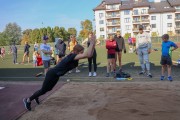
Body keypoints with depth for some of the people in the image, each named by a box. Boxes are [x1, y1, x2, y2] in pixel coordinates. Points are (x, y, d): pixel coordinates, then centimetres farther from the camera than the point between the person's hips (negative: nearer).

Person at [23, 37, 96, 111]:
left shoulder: (75, 57, -3)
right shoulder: (72, 56, -30)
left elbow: (89, 55, 1)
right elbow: (88, 55, -43)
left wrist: (93, 44, -10)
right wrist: (92, 43, -34)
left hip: (56, 75, 9)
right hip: (52, 74, -9)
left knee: (48, 89, 28)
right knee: (43, 90, 8)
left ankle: (36, 96, 52)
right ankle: (28, 100, 29)